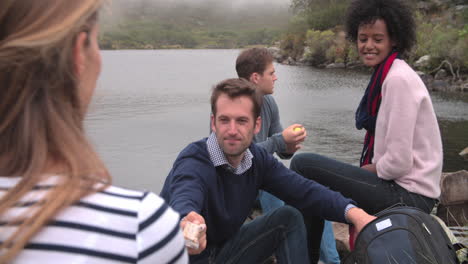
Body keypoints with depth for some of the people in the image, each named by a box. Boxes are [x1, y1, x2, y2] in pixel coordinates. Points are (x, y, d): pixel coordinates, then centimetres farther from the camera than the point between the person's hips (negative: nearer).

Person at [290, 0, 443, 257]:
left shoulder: (399, 79, -18)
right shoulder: (387, 74, 11)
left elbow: (398, 161, -22)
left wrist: (366, 170, -5)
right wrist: (365, 169, 4)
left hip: (407, 194, -10)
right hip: (404, 188, 10)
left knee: (302, 165, -15)